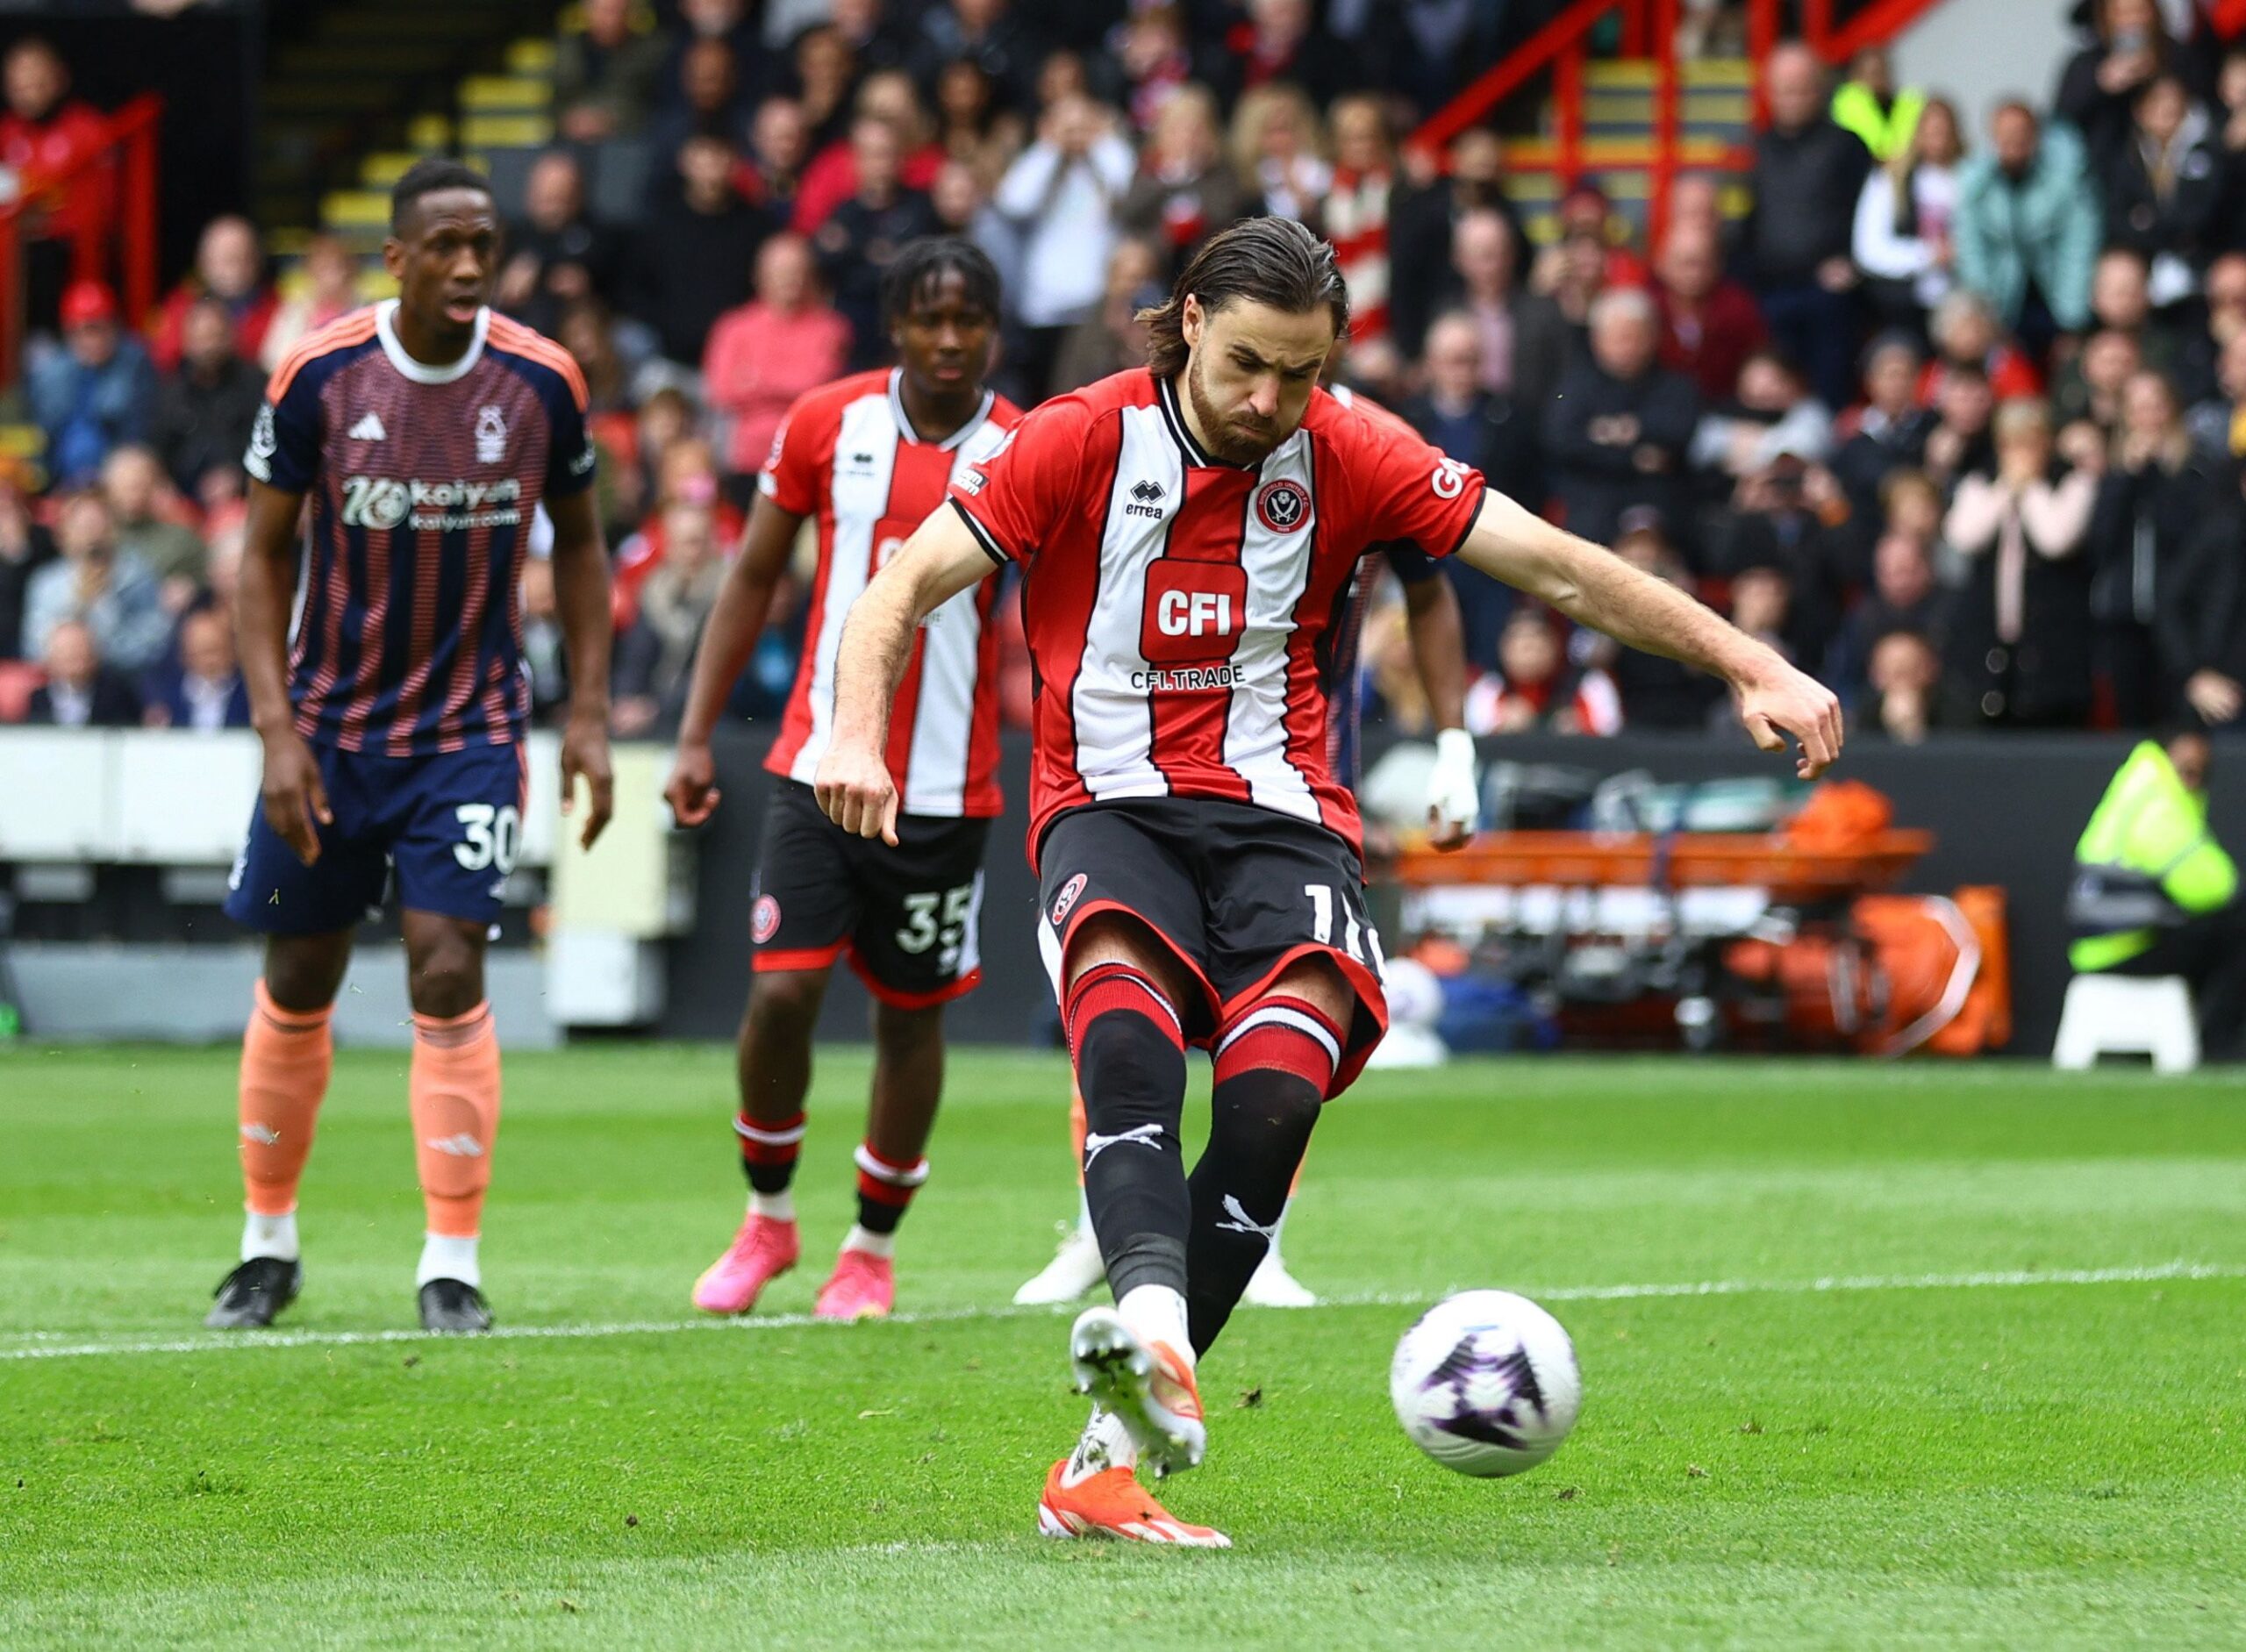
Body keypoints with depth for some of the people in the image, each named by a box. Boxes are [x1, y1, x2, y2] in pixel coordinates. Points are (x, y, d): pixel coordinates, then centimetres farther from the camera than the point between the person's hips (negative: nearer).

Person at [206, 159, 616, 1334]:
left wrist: (588, 712, 0)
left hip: (470, 729, -1)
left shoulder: (541, 384, -7)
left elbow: (576, 543, 8)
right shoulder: (316, 378, -11)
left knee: (448, 974, -12)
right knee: (297, 984, 9)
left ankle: (453, 1263, -6)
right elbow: (264, 555, -3)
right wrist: (276, 730, -12)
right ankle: (268, 1242, 26)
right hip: (329, 727, 1)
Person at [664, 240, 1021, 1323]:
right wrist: (697, 734, 5)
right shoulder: (827, 424, 0)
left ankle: (873, 1247, 23)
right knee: (781, 990, -9)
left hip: (946, 786, -1)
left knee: (911, 1013, 6)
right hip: (819, 767, 1)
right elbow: (754, 576, 9)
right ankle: (768, 1218, 13)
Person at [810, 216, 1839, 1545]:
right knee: (1127, 1016, -36)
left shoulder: (1347, 458, 3)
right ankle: (1151, 1321, -57)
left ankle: (1115, 1445, -24)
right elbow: (905, 589, -2)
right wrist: (859, 738, -20)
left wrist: (1752, 665, -4)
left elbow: (1557, 569, 3)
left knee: (1277, 1088, -26)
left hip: (1279, 814, 1)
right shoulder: (1082, 442, -2)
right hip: (1109, 804, -1)